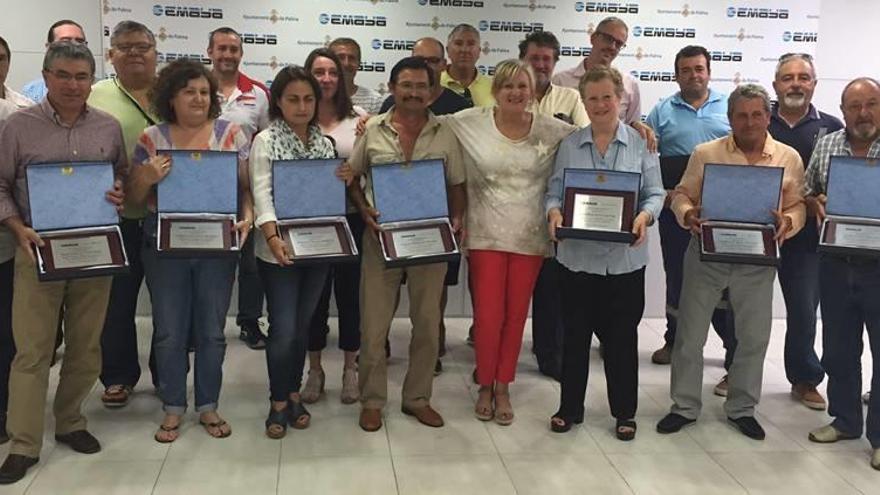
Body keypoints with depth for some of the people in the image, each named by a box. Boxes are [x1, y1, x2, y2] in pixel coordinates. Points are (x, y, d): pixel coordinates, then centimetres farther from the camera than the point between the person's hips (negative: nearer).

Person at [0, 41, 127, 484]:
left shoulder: (109, 128, 6)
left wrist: (121, 193, -5)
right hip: (38, 249, -2)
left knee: (86, 346, 10)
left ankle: (70, 423, 29)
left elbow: (124, 175, 18)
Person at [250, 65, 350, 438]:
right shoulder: (265, 141, -4)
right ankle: (279, 402, 13)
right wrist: (273, 238, -27)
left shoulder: (325, 143, 10)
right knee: (283, 329, -3)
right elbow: (262, 194, -13)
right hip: (280, 250, -4)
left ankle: (294, 393, 27)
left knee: (303, 325, 12)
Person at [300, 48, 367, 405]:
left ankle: (350, 367, 24)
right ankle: (315, 368, 24)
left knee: (349, 290, 8)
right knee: (314, 292, 8)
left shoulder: (358, 118, 4)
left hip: (351, 217, 1)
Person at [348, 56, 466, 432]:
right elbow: (351, 178, 9)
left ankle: (417, 397, 25)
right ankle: (372, 400, 19)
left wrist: (456, 219, -7)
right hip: (381, 237, -1)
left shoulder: (445, 134, 4)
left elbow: (456, 185, 9)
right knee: (373, 324, 3)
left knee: (427, 323, 9)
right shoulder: (372, 130, 1)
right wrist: (364, 210, -7)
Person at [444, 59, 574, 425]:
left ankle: (503, 388, 25)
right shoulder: (468, 123, -3)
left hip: (530, 237, 2)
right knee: (488, 315, -1)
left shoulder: (552, 130, 0)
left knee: (516, 315, 8)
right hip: (486, 234, -1)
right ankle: (485, 385, 21)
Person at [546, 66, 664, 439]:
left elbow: (655, 194, 0)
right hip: (578, 255, 1)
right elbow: (553, 193, 4)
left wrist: (644, 216, -20)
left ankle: (624, 412, 25)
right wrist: (554, 213, -17)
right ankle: (570, 408, 26)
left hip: (625, 257, -1)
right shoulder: (569, 145, 5)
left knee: (622, 337, 9)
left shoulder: (641, 143, 1)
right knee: (575, 334, 10)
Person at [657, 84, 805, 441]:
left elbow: (797, 206, 6)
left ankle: (742, 408, 29)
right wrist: (687, 215, -18)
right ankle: (684, 407, 21)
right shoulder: (705, 153, -1)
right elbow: (682, 195, 3)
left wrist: (787, 222, -16)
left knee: (754, 337, 10)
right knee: (690, 334, 5)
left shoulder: (789, 158, 3)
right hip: (707, 254, -1)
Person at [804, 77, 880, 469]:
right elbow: (807, 194, 15)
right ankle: (845, 420, 33)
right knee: (838, 348, 15)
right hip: (836, 265, 4)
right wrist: (816, 203, -7)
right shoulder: (825, 146, 7)